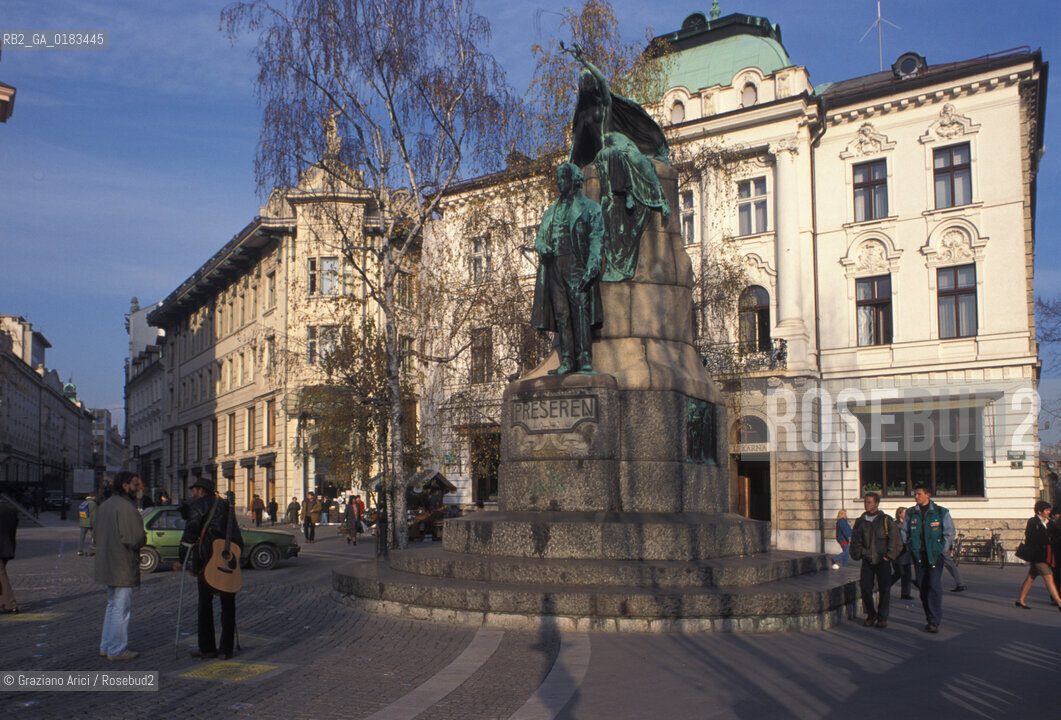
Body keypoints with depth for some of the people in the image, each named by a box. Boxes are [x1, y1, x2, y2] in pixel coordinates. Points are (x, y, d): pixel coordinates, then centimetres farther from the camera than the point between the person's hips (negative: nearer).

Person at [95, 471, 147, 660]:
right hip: (123, 566, -10)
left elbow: (99, 535, 20)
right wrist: (142, 540, -2)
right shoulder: (126, 507, -19)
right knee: (122, 607, -2)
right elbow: (137, 538, -23)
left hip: (107, 565, 10)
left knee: (112, 605, 20)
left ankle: (106, 645, 27)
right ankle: (117, 650, 3)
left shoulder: (104, 505, 13)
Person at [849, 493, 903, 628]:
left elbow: (896, 540, -1)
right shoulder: (860, 521, 7)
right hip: (867, 561, 2)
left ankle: (882, 618, 11)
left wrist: (889, 556, -5)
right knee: (865, 587, -5)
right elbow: (855, 541, 12)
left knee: (884, 589, -1)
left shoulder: (886, 520, -2)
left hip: (883, 561, -2)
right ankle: (871, 615, 12)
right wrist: (859, 554, 1)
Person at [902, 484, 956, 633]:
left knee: (935, 587, -11)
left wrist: (941, 550, -5)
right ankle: (930, 618, 17)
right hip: (918, 556, 4)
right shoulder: (911, 513, 8)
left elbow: (949, 533, 2)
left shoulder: (941, 512, 0)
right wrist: (911, 548, 5)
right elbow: (904, 532, 15)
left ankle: (935, 621, -7)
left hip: (935, 555, -3)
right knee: (923, 588, 6)